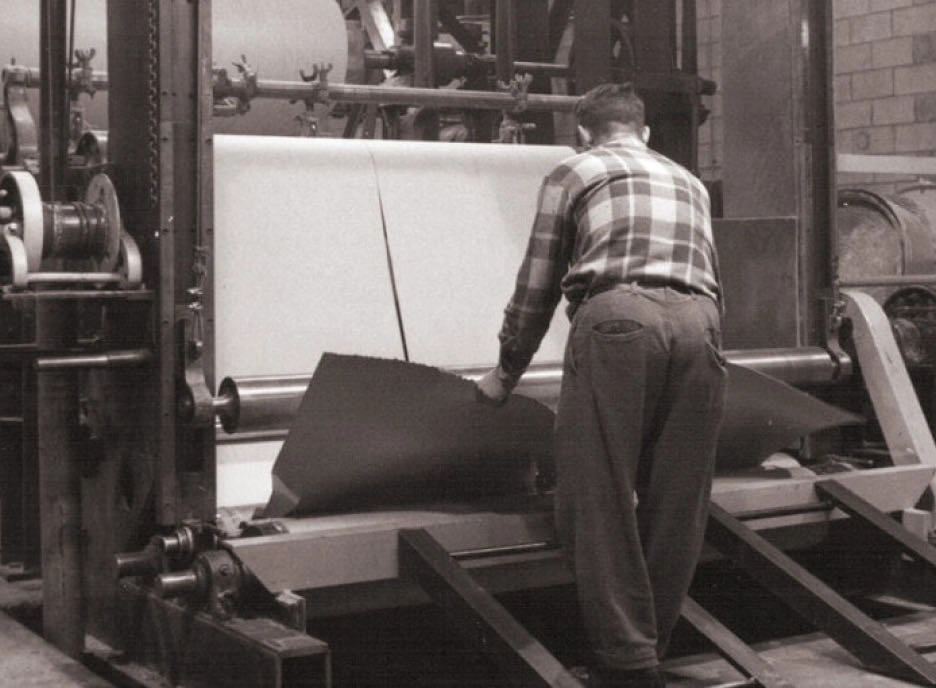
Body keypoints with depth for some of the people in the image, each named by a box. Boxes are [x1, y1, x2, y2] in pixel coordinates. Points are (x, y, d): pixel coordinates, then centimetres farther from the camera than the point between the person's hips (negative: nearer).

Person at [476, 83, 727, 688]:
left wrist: (507, 373, 31)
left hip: (617, 317, -4)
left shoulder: (573, 173, 20)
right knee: (676, 508, 8)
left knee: (599, 502, -3)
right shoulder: (689, 183, 33)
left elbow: (537, 288, 19)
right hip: (699, 323, 5)